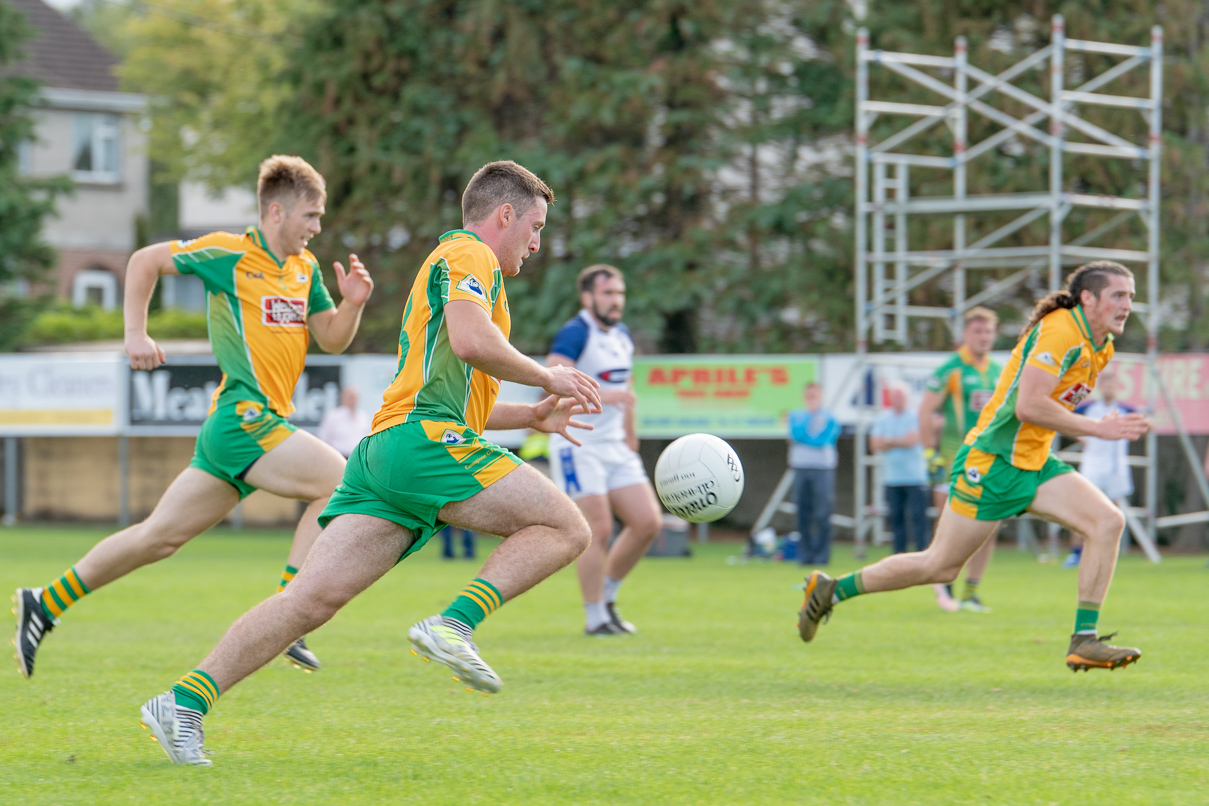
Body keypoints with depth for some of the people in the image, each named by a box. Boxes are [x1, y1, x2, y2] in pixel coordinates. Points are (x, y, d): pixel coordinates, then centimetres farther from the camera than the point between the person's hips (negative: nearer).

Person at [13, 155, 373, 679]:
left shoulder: (306, 268, 14)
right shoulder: (230, 253, -7)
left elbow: (331, 340, 17)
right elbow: (145, 261, 2)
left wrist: (352, 305, -3)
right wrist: (136, 334, -3)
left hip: (261, 425, 8)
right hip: (243, 418, -8)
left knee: (160, 537, 11)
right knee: (340, 482, -18)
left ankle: (45, 604, 20)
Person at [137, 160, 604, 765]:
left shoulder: (452, 260, 34)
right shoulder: (469, 254, 3)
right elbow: (471, 341, -17)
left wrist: (530, 416, 34)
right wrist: (547, 377, -3)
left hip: (382, 449, 9)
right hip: (425, 443, -9)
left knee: (311, 600, -2)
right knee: (566, 529, -7)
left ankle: (185, 702, -10)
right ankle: (454, 624, -20)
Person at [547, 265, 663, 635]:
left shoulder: (622, 336, 14)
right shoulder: (575, 334, -12)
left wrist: (630, 440, 24)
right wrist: (602, 396, -33)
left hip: (614, 446, 8)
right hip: (578, 447, -8)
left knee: (647, 522, 0)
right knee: (598, 529, -11)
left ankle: (607, 596, 16)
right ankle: (595, 617, -1)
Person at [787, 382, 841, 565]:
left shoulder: (829, 418, 1)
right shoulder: (796, 415, 14)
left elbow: (822, 440, -11)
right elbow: (796, 434, -3)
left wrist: (802, 438, -4)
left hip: (823, 469, -3)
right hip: (801, 469, 3)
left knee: (822, 514, -7)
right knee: (803, 514, 2)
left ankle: (822, 554, -3)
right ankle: (805, 554, 6)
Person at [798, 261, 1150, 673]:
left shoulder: (1100, 346, 9)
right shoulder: (1060, 331, -20)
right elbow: (1027, 406, -30)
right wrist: (1098, 429, -25)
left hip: (1033, 463, 8)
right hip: (991, 463, -8)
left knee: (1107, 521, -11)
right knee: (939, 566, 0)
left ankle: (1084, 641, -11)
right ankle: (832, 589, 19)